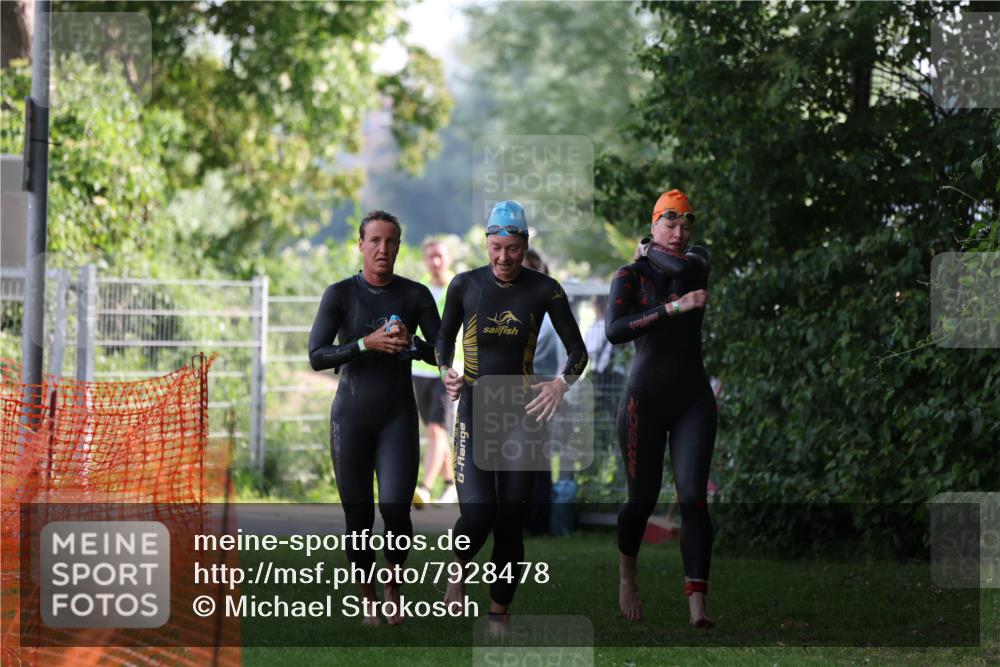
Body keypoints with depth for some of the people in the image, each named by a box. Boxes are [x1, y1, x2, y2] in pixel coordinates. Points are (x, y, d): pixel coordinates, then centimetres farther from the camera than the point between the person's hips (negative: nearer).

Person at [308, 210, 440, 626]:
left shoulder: (416, 294, -1)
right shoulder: (340, 294, -6)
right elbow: (316, 358, -14)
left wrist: (410, 344, -25)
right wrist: (367, 344, -28)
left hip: (398, 418, 0)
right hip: (350, 416, 0)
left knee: (395, 510, -18)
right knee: (358, 518, 3)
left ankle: (393, 588, 10)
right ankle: (368, 598, 27)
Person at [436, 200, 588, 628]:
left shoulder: (543, 290, -3)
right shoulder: (465, 286, -2)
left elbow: (577, 350, 2)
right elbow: (445, 336, 15)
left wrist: (562, 382, -17)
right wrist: (446, 373, -4)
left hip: (521, 415, 1)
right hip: (474, 413, -1)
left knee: (511, 524, 2)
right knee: (477, 516, -16)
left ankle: (499, 616, 16)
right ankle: (460, 568, 18)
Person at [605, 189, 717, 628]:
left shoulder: (697, 261, 9)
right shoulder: (631, 275, -2)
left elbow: (681, 267, -16)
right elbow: (614, 331, -19)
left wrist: (651, 252, 2)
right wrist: (675, 307, -24)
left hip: (693, 398, 2)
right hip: (645, 397, -2)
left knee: (693, 497, -11)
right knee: (643, 498, 4)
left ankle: (697, 604, -20)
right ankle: (627, 577, 33)